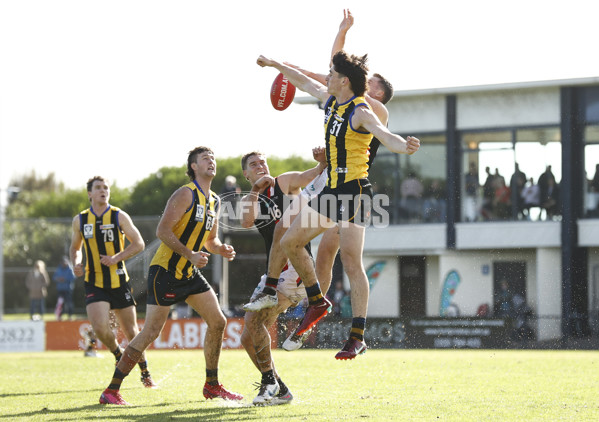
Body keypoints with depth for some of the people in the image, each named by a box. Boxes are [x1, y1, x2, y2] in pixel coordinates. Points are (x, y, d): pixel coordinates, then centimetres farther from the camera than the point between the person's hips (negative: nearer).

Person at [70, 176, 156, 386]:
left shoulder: (119, 216, -1)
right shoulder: (80, 220, 6)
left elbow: (138, 244, 0)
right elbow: (75, 248, 21)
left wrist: (116, 258, -13)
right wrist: (76, 263, -1)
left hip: (119, 281, -1)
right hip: (94, 283, 1)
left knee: (131, 331, 4)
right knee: (100, 327, -20)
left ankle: (145, 372, 23)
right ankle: (118, 354, 11)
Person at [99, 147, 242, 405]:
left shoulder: (214, 201, 13)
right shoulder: (186, 194, -13)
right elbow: (163, 231, -20)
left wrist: (221, 249, 2)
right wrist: (190, 255, -26)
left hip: (190, 273, 8)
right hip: (165, 272, -8)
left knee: (218, 322, 4)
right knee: (151, 332, -10)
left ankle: (212, 386, 16)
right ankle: (111, 391, -5)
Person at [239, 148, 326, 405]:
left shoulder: (285, 182, 5)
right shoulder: (249, 200, 15)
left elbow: (318, 174, -8)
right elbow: (246, 222, -7)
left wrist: (323, 160, -29)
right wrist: (255, 190, -18)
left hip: (295, 268, -7)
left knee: (255, 319, -22)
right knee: (248, 337, 4)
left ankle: (269, 381, -14)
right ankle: (279, 391, 12)